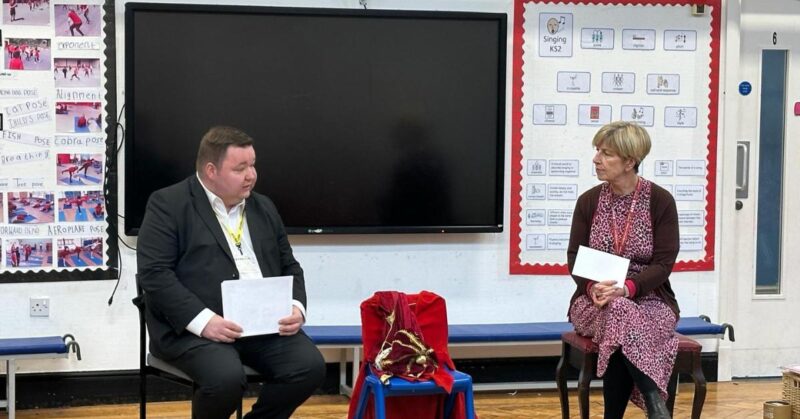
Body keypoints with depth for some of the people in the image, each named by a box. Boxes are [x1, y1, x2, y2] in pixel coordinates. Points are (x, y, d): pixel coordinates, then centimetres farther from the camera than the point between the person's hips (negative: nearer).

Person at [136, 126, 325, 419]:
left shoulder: (263, 208, 17)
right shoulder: (168, 204, -2)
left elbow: (289, 266, 21)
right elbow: (154, 273, -11)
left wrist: (296, 306, -1)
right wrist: (203, 320, -22)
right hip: (191, 326, -5)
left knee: (310, 366, -19)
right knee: (227, 377, -32)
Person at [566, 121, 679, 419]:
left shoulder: (660, 201, -3)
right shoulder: (588, 201, 4)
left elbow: (663, 263, -8)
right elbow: (575, 257, 3)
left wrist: (627, 287, -26)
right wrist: (592, 287, -19)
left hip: (648, 299, -1)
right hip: (595, 301, 2)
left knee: (620, 321, -37)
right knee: (620, 316, -35)